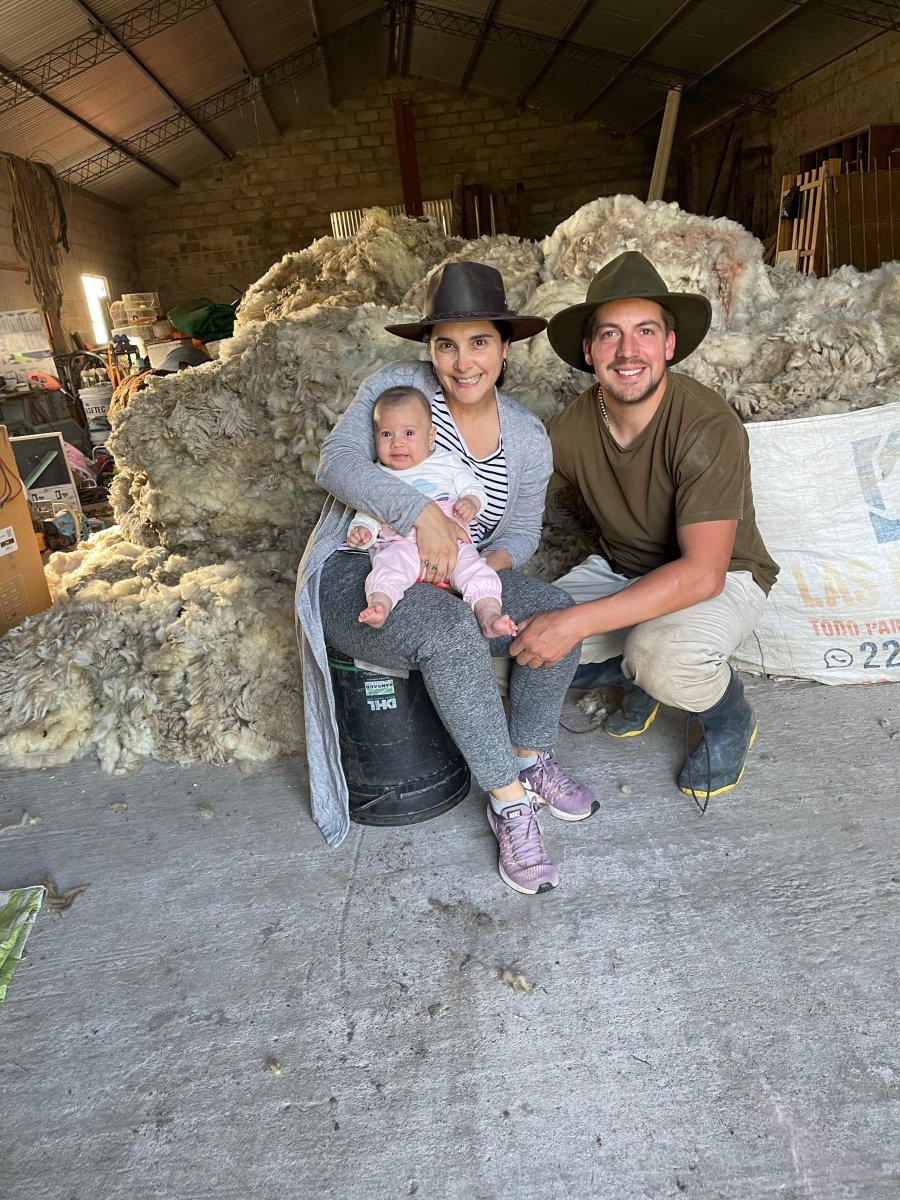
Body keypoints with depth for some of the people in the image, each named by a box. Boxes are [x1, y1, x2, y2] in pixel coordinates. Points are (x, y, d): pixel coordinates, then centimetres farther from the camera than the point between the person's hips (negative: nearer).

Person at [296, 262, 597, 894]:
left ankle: (533, 761, 1)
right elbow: (337, 463, -19)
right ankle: (511, 802, -20)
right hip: (356, 576, -4)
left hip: (459, 580, 5)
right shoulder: (396, 386, -7)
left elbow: (521, 534, 5)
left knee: (556, 610, -18)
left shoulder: (528, 438, 3)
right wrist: (421, 512, -32)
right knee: (451, 631, -35)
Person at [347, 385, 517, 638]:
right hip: (400, 542, -1)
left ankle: (489, 615, -36)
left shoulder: (447, 462, 19)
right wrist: (361, 530, -6)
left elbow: (475, 489, 16)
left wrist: (471, 502, -8)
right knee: (392, 561, -33)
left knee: (472, 564, -25)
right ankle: (379, 605, -52)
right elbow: (367, 513, 16)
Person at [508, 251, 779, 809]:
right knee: (523, 644, -15)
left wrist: (577, 622, -40)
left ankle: (731, 722, 0)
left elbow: (702, 572, -33)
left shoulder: (708, 426, -27)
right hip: (621, 569, 5)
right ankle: (640, 675, 14)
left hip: (721, 578, -4)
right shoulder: (571, 428, -12)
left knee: (662, 657, -37)